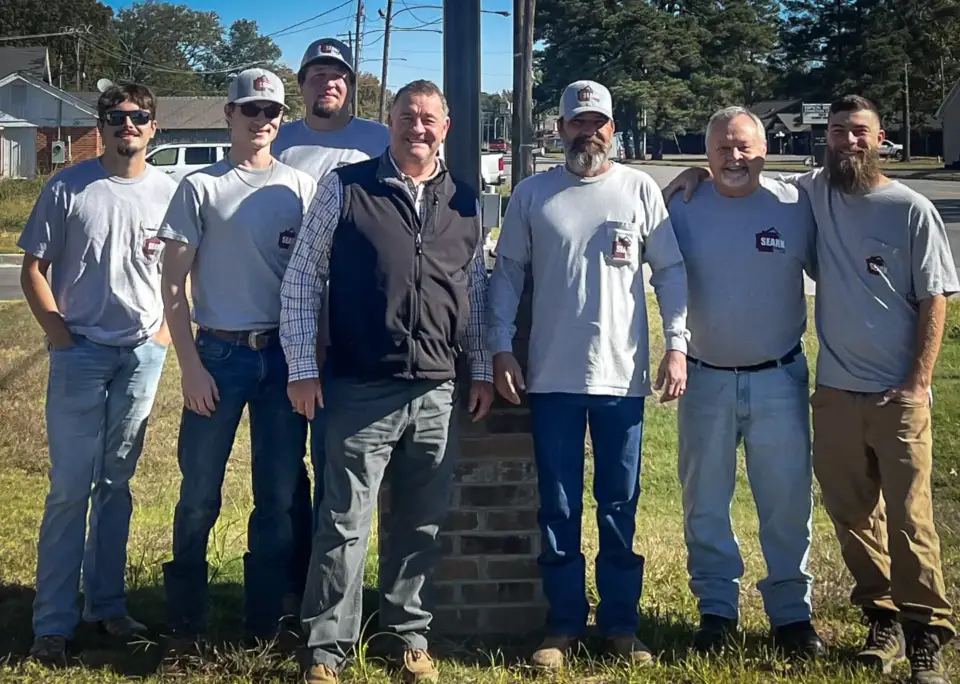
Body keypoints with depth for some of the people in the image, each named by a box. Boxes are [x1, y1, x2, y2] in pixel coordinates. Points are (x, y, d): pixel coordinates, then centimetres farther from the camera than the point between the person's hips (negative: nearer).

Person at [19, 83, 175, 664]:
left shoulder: (168, 193, 3)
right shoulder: (68, 189, -3)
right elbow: (34, 268, 1)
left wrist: (168, 327, 1)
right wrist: (57, 330, -8)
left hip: (143, 354, 3)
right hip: (81, 352, -2)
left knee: (117, 484, 11)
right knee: (70, 488, -3)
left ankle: (106, 603, 23)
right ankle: (53, 623, 4)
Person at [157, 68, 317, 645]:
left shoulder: (302, 187, 8)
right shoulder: (201, 188, 1)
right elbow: (174, 282, -1)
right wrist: (191, 365, -8)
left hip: (285, 354, 2)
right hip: (219, 353, -2)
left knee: (280, 493, 7)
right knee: (200, 492, 2)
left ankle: (265, 619, 18)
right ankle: (186, 618, 15)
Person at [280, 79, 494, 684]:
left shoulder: (465, 200, 10)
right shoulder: (346, 189, 0)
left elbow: (476, 289, 18)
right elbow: (302, 279, 1)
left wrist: (482, 370, 15)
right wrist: (303, 368, -3)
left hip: (438, 393, 3)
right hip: (361, 390, -3)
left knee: (423, 524, 12)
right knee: (345, 523, -1)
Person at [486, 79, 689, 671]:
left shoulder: (641, 190, 2)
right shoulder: (532, 194, 3)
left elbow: (671, 271, 3)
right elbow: (508, 272, 6)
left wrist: (677, 345, -5)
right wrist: (501, 347, -1)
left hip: (623, 376, 0)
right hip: (552, 378, 1)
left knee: (620, 508, 9)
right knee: (559, 509, 8)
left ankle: (621, 622, 20)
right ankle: (564, 623, 19)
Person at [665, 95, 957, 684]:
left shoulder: (912, 210, -4)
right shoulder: (814, 192, 6)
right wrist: (701, 172, 3)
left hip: (898, 395, -4)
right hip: (835, 391, 4)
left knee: (909, 518, -3)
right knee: (852, 513, 11)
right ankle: (884, 618, 25)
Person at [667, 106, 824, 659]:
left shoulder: (795, 205, -4)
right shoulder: (684, 209, -2)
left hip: (779, 378, -1)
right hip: (706, 379, 1)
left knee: (787, 501, 5)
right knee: (706, 503, 10)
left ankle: (792, 610, 19)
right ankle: (717, 607, 24)